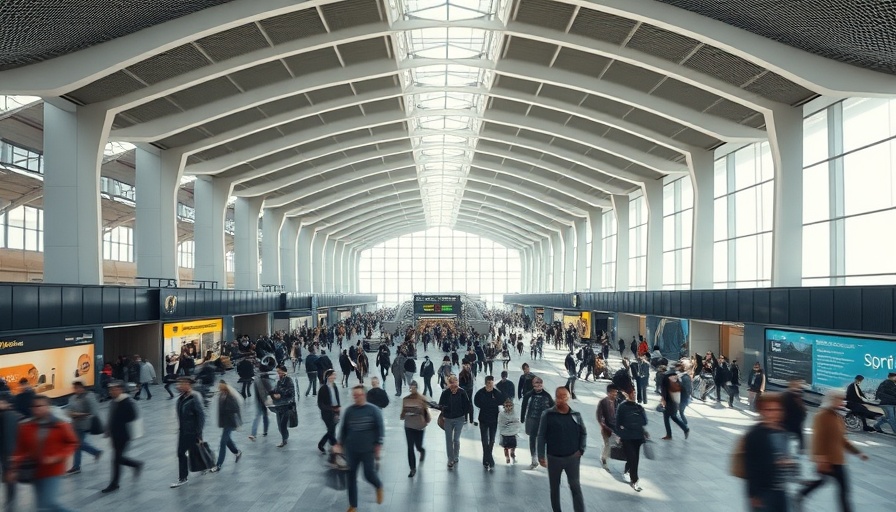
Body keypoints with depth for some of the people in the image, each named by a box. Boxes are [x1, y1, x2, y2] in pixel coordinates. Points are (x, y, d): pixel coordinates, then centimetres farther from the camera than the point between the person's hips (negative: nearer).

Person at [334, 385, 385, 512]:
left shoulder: (373, 410, -9)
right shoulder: (349, 410, -1)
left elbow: (380, 428, -5)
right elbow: (343, 428, 8)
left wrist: (378, 445, -8)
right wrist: (340, 444, 8)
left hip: (368, 450, -3)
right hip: (351, 450, 3)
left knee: (369, 474, 0)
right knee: (351, 477, 7)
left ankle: (379, 487, 35)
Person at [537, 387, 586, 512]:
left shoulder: (576, 415, -1)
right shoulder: (548, 415, -8)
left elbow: (583, 433, 11)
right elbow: (541, 436, -5)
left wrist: (581, 450, 0)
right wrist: (541, 456, -8)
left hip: (572, 457, 1)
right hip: (554, 458, 0)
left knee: (575, 487, 0)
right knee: (554, 487, 13)